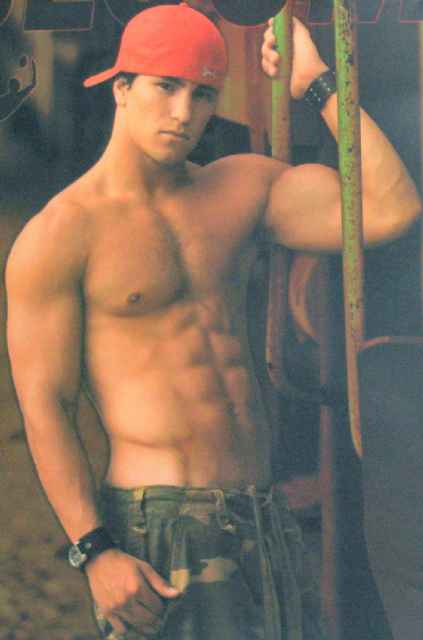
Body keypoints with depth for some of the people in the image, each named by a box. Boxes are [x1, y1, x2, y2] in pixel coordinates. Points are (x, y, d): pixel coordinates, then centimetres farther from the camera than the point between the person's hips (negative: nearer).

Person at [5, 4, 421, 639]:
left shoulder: (241, 187, 11)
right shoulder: (58, 236, -4)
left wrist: (320, 83, 3)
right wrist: (95, 551, -15)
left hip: (268, 517, 6)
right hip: (159, 527, -6)